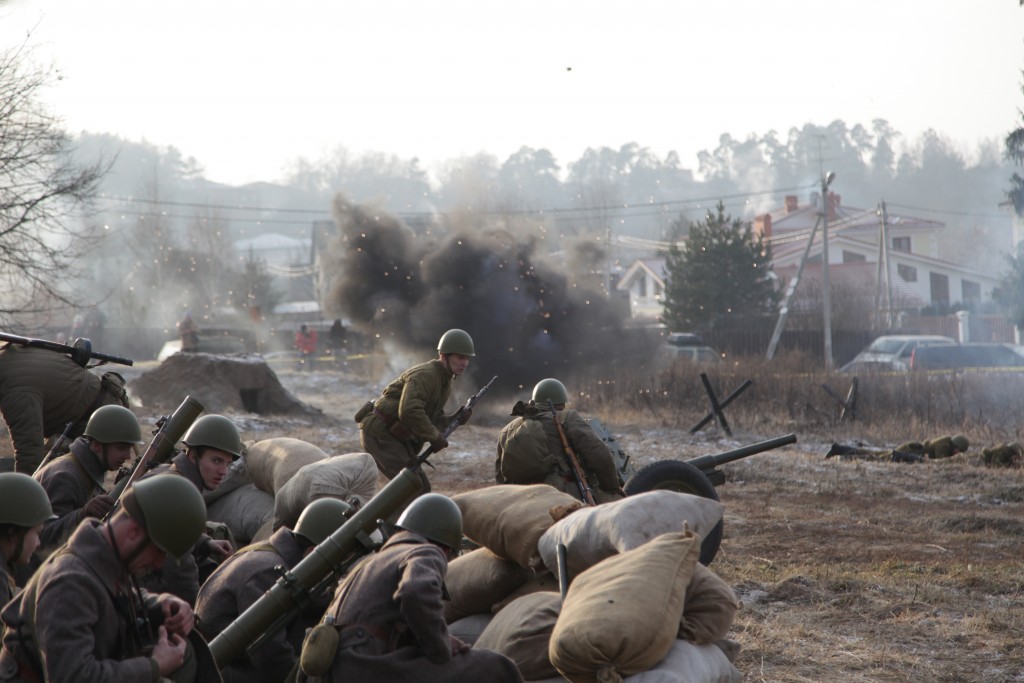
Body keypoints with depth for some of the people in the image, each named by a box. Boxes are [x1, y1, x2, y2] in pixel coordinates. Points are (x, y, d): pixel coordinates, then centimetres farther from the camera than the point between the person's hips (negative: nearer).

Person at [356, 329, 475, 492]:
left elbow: (434, 419, 15)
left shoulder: (445, 381, 13)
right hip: (378, 434, -10)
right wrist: (434, 437, -23)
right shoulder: (425, 375, -19)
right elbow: (409, 412, -32)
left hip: (395, 436, 10)